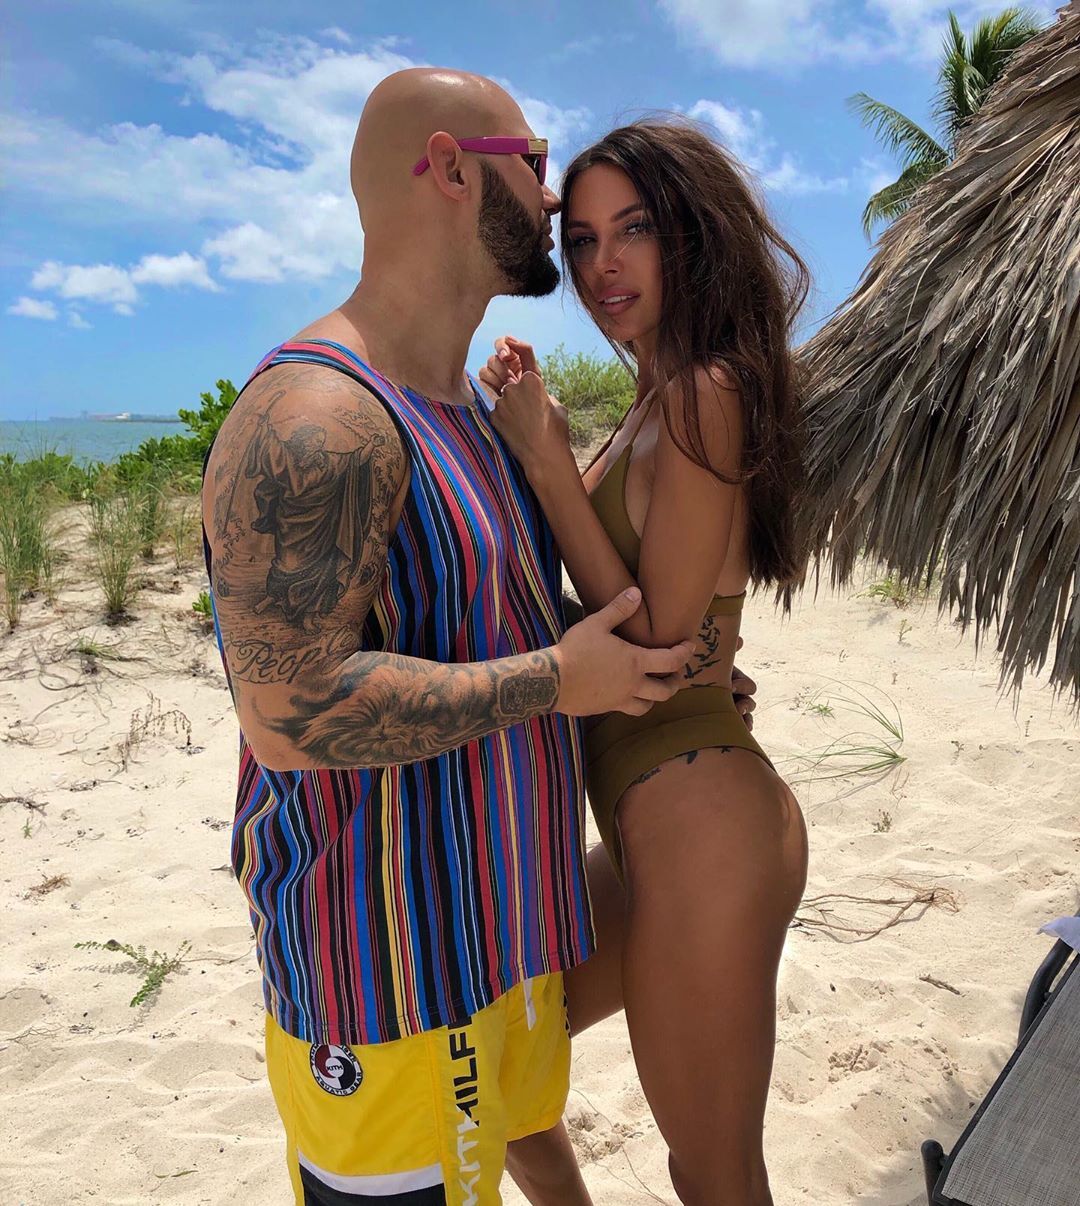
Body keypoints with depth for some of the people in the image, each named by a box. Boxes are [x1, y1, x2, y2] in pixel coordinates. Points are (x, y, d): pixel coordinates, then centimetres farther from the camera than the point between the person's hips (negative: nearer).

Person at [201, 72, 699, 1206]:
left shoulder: (472, 406, 10)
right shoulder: (314, 421, -23)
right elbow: (295, 712, -29)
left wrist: (685, 678, 11)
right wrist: (553, 679, -20)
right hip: (388, 956, -9)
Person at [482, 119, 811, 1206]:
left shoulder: (704, 394, -16)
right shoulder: (660, 403, 12)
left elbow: (657, 643, -18)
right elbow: (595, 583, 11)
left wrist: (547, 460, -16)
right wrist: (538, 436, 3)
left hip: (700, 817, -10)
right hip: (654, 821, 10)